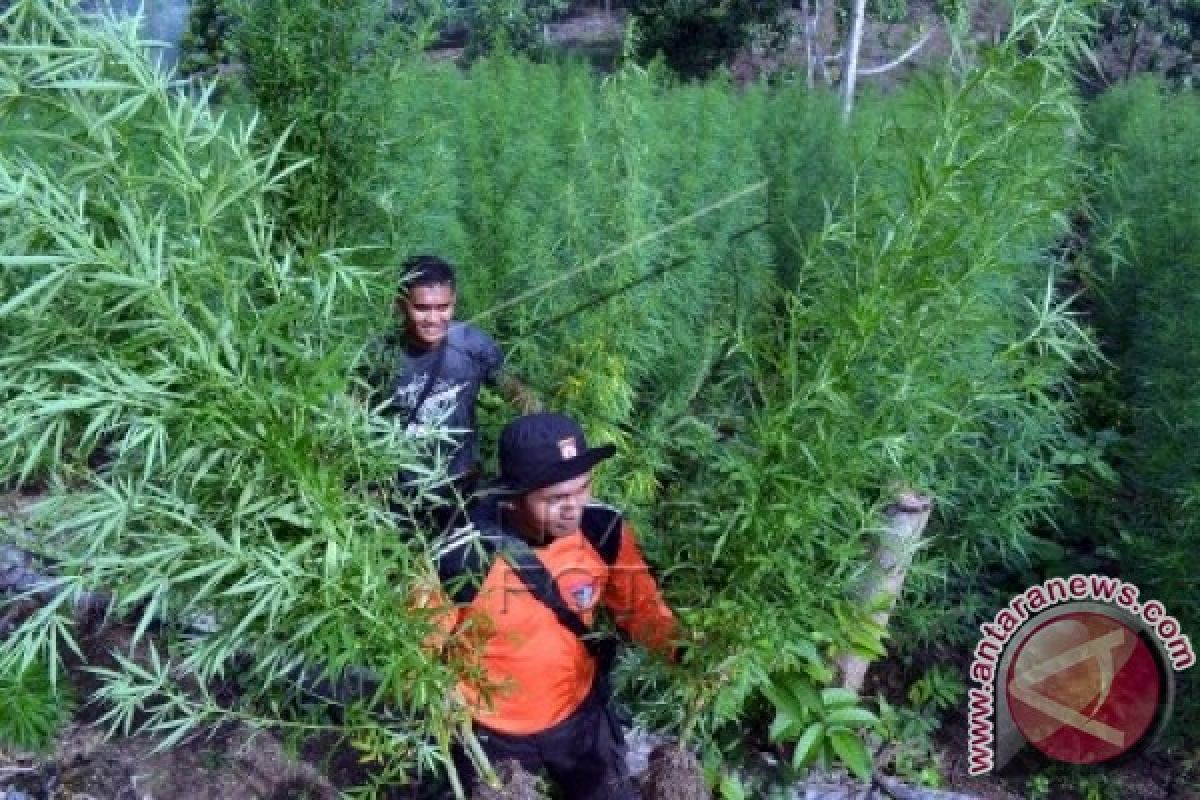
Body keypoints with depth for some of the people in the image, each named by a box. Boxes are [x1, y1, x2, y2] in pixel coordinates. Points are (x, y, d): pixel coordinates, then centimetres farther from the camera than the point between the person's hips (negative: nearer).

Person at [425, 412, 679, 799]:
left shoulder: (605, 530, -22)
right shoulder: (457, 560, -30)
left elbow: (642, 608, -6)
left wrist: (686, 650, -22)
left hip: (580, 713, 3)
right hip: (492, 731, -2)